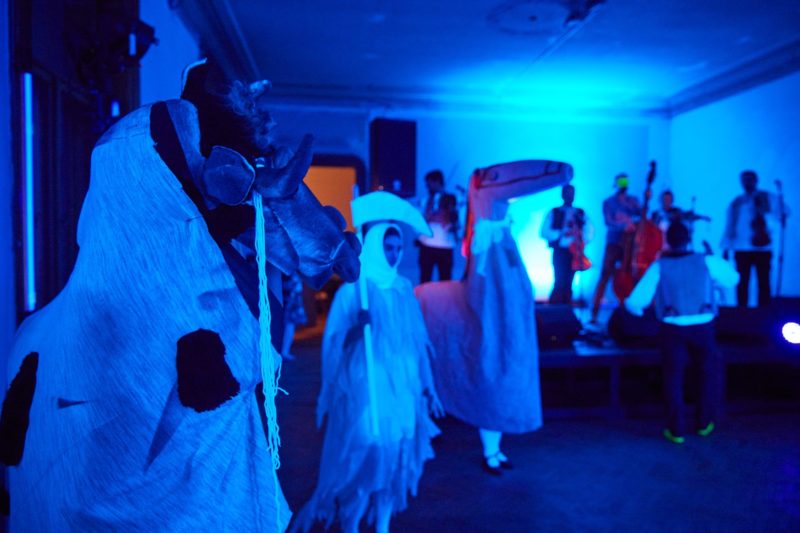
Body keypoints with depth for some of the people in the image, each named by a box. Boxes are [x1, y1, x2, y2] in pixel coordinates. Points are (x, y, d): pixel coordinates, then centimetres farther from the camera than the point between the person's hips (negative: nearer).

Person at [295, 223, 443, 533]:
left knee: (395, 457, 9)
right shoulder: (352, 290, -7)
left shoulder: (404, 289, 6)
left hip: (402, 390, 5)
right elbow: (334, 344, -5)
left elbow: (418, 341, 10)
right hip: (364, 391, -4)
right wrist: (357, 328, -24)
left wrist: (428, 386, 12)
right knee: (364, 459, -1)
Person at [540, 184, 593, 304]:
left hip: (575, 252, 3)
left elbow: (589, 231, 6)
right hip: (560, 251, -2)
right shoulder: (553, 213, 8)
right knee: (560, 282, -13)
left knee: (568, 283, 1)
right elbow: (544, 232, -2)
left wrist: (582, 241, -13)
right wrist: (561, 234, -16)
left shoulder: (581, 213, 16)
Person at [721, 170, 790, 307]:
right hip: (741, 249, 2)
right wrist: (726, 247, 6)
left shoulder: (769, 198, 6)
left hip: (762, 248, -2)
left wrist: (764, 215, -23)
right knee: (742, 283, 4)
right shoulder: (735, 203, 12)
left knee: (763, 283, 0)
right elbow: (729, 226, 12)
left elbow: (781, 215, -4)